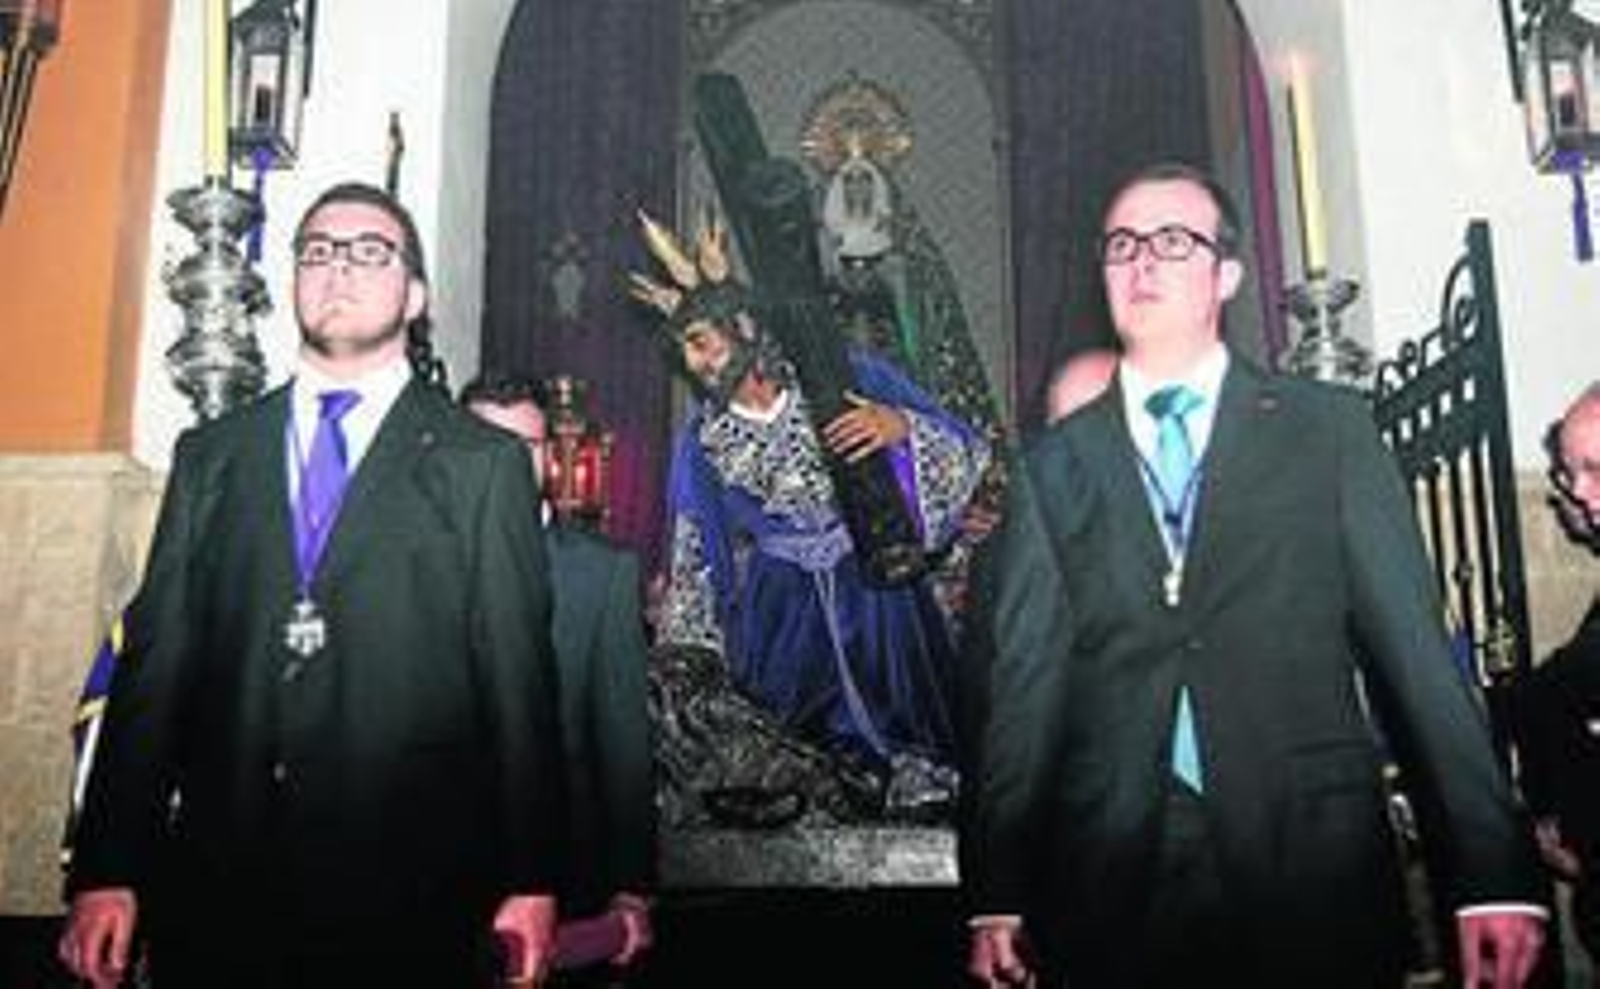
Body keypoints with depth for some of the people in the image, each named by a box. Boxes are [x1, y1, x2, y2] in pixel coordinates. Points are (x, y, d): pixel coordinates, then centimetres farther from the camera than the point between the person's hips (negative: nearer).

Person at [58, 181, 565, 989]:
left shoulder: (485, 463, 3)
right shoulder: (209, 455, 12)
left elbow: (519, 677, -1)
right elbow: (156, 657, 7)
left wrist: (530, 883, -5)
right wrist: (107, 871, 1)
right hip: (218, 888, 3)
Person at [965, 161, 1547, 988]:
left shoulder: (1330, 428, 6)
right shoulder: (1053, 467, 8)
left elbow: (1414, 648, 2)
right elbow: (1025, 682, 4)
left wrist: (1492, 874, -4)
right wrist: (997, 896, -1)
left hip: (1314, 885, 0)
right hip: (1116, 889, 1)